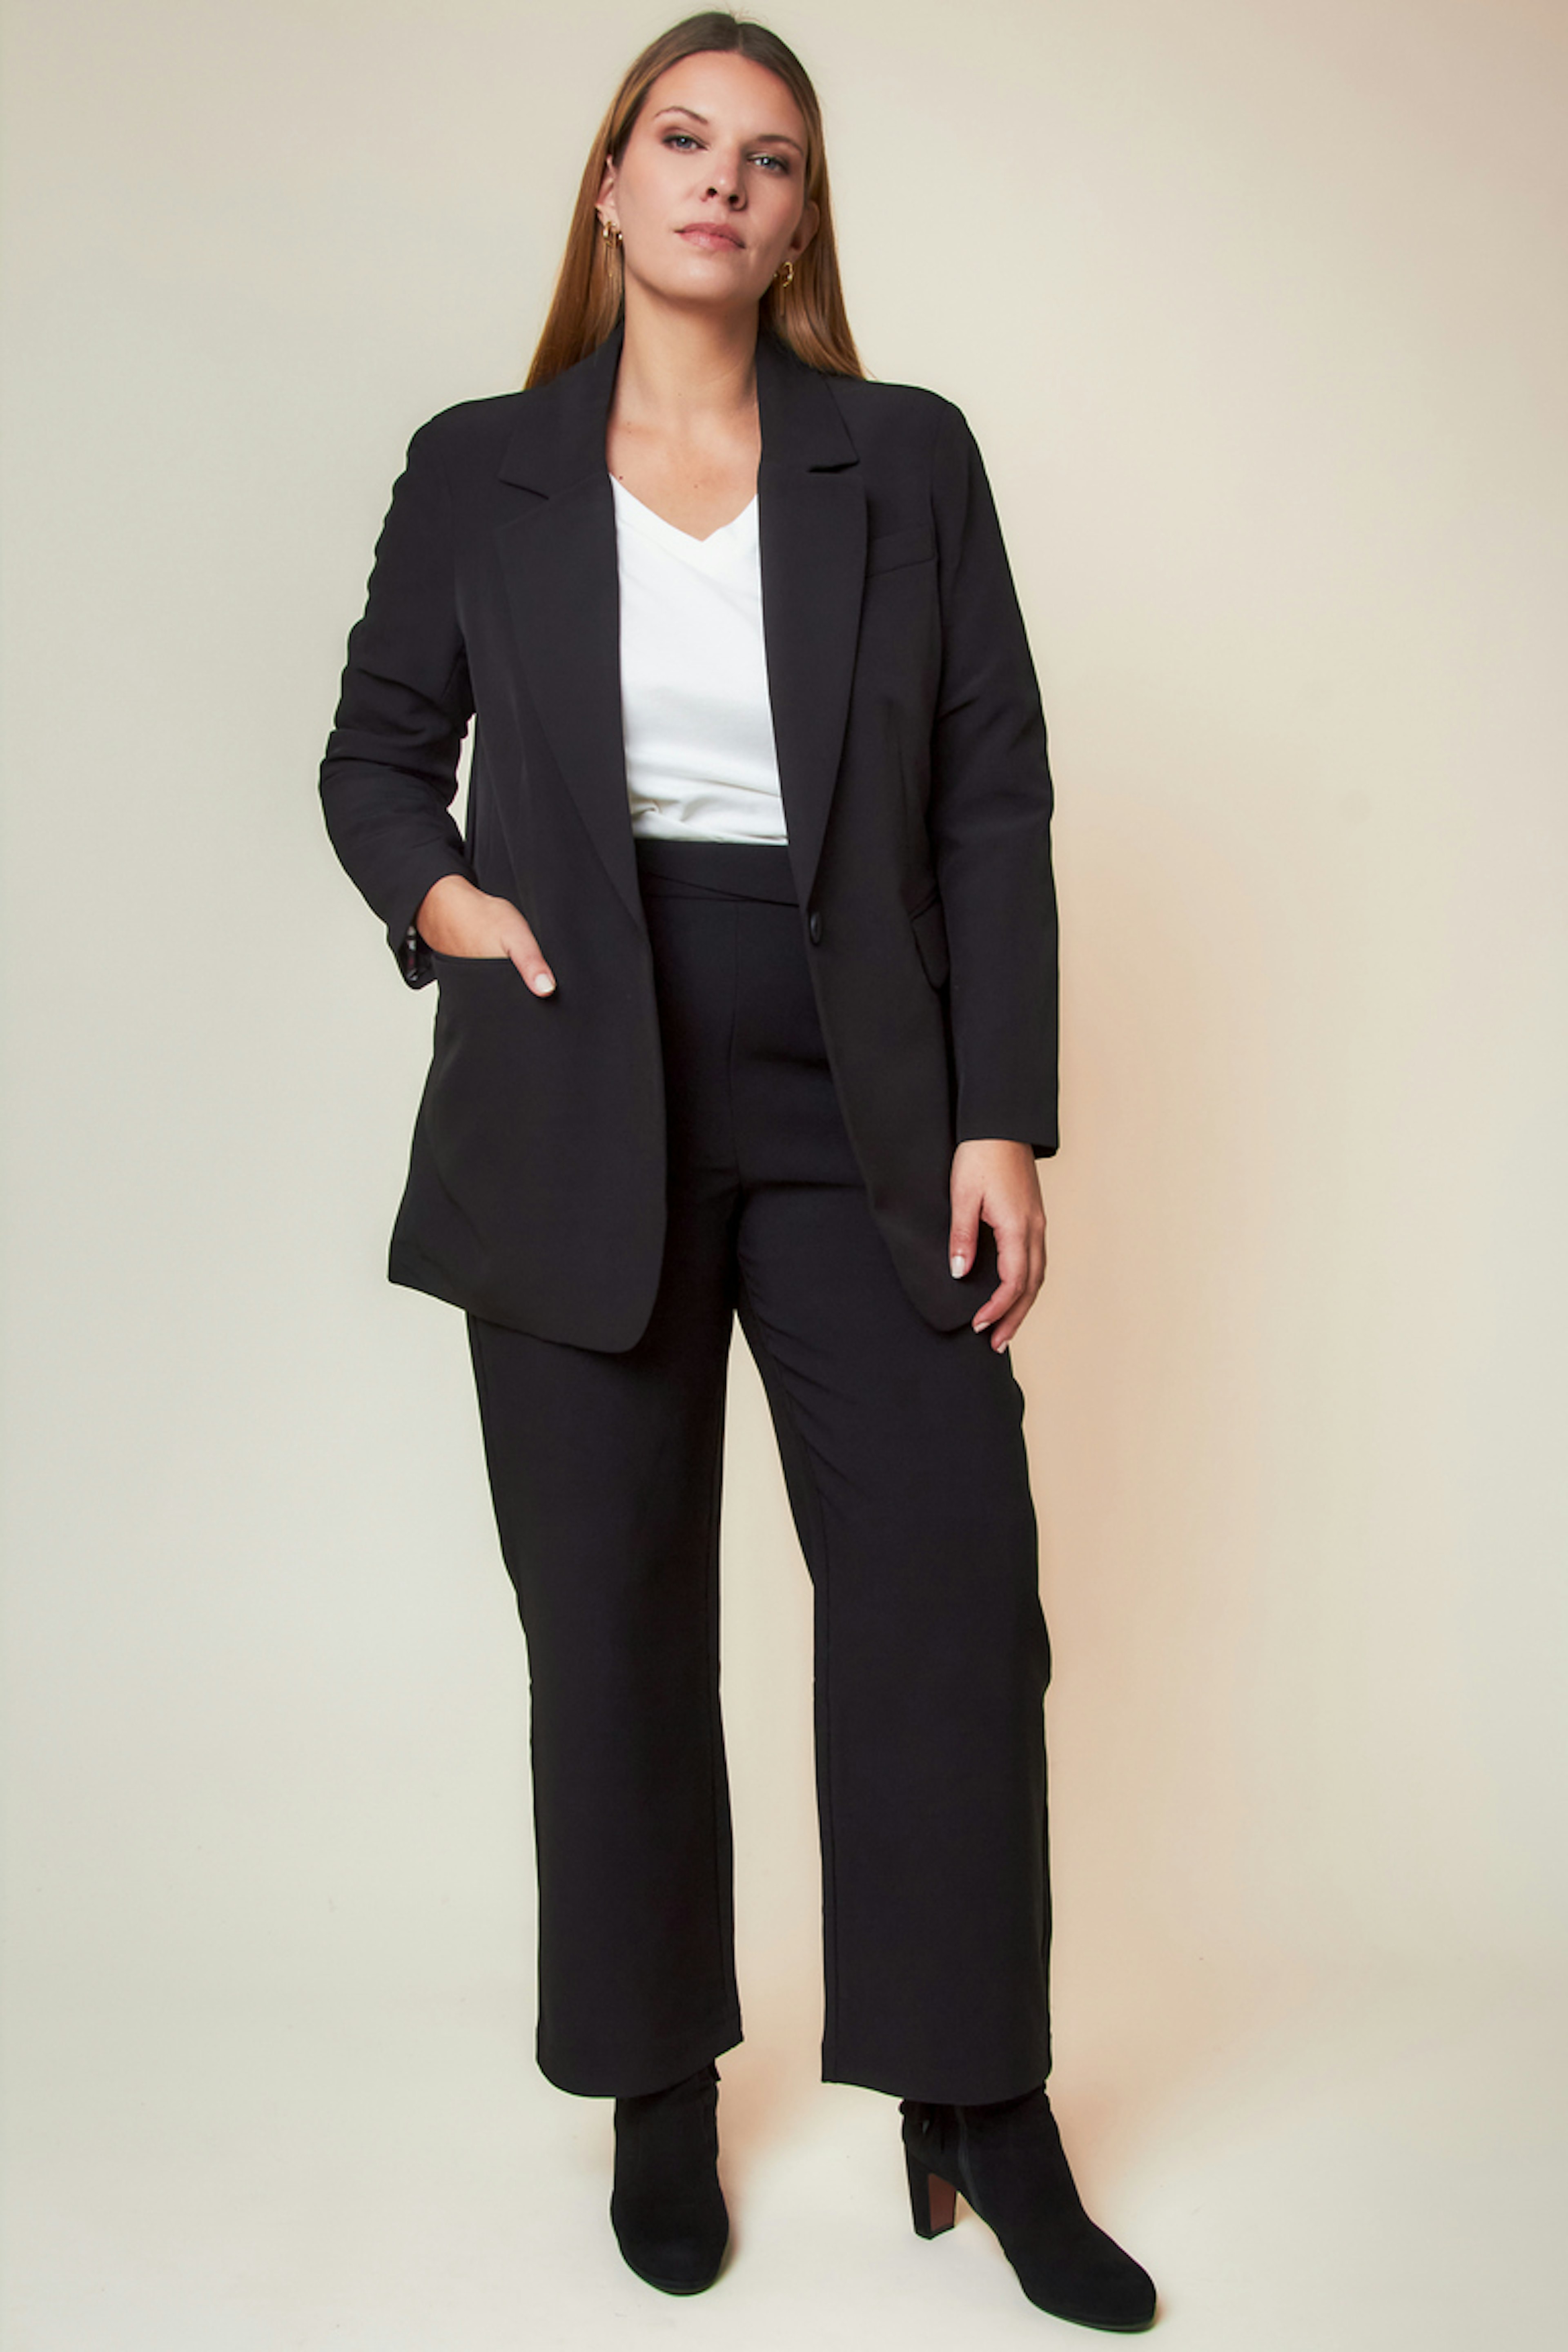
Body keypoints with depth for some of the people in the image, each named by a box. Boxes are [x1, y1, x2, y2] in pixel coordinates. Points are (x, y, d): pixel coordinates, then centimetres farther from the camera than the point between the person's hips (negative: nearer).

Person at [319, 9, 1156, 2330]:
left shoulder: (908, 458, 5)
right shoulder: (478, 470, 7)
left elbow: (995, 805, 2)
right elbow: (376, 749, 15)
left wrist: (1005, 1121, -5)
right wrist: (433, 892, -8)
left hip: (862, 1109, 0)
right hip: (581, 1114, 0)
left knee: (953, 1581, -2)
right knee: (614, 1616, 6)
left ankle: (980, 2112, 14)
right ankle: (660, 2092, 24)